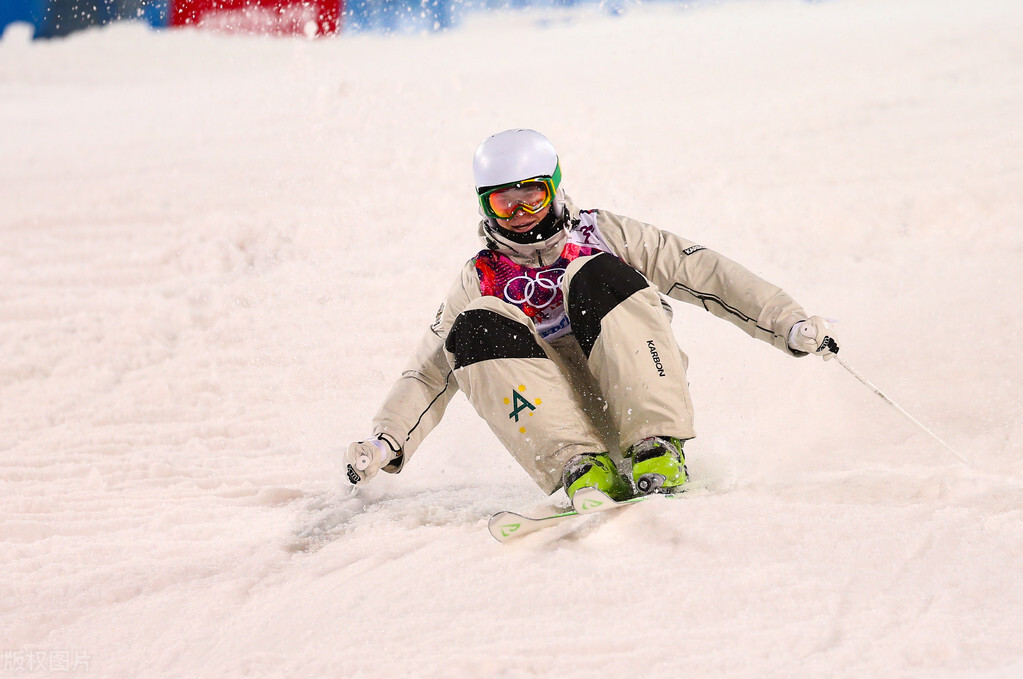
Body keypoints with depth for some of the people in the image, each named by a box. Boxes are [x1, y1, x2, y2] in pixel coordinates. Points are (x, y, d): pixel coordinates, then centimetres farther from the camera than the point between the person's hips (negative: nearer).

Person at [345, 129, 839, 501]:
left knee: (594, 277, -24)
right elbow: (429, 372, 11)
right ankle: (581, 467, -36)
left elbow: (702, 273, 4)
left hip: (639, 401, -2)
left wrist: (788, 324, -6)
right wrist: (386, 443, -6)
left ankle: (659, 453, -35)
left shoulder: (602, 235, 10)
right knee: (477, 329, -21)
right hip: (562, 407, 2)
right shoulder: (482, 278, 15)